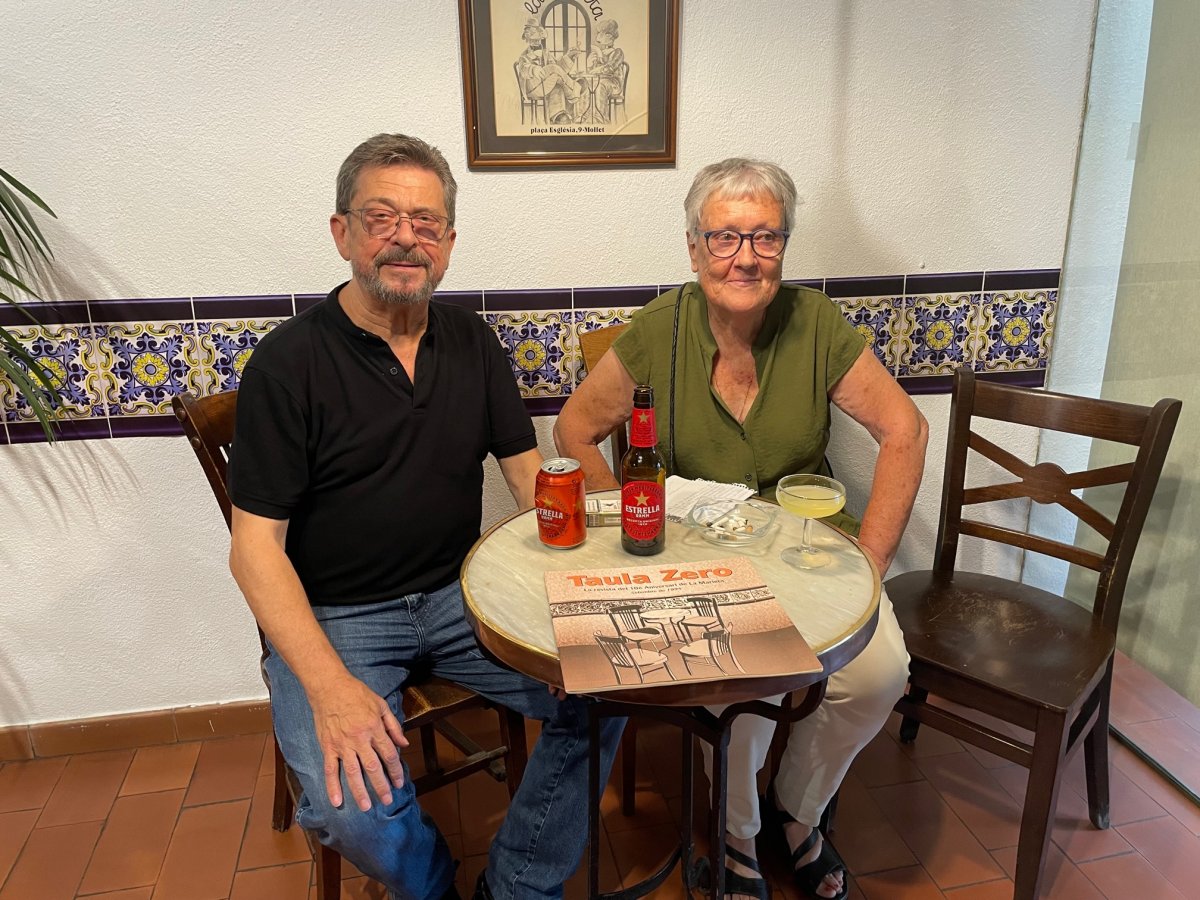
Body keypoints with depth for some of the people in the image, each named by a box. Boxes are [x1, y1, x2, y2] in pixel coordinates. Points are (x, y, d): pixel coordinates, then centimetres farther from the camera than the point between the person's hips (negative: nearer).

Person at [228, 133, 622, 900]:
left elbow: (532, 478, 5)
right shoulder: (290, 361, -9)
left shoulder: (472, 342, 5)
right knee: (357, 809, -26)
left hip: (457, 594, 4)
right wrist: (330, 686, -24)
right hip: (331, 616, -3)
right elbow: (256, 547, -11)